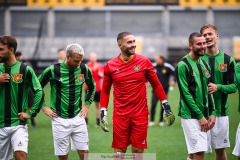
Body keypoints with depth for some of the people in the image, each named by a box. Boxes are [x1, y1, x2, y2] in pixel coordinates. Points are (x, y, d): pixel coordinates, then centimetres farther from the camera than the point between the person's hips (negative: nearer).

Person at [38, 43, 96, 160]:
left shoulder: (84, 69, -1)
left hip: (78, 118, 3)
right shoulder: (53, 70, -11)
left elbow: (92, 87, 19)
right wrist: (44, 107, 0)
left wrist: (87, 105, 11)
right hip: (60, 119, -3)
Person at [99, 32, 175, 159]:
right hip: (120, 114, 0)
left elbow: (156, 84, 8)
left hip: (140, 114, 0)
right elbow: (105, 91, 10)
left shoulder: (144, 62, -2)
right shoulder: (110, 66, -1)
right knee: (119, 151, 3)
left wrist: (166, 105, 5)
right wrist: (103, 112, 3)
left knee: (138, 150, 5)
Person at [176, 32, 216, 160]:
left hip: (204, 116, 7)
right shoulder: (183, 66, -9)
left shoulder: (204, 65, 14)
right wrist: (200, 116, -14)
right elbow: (185, 94, -13)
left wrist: (212, 113, 7)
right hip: (191, 115, -7)